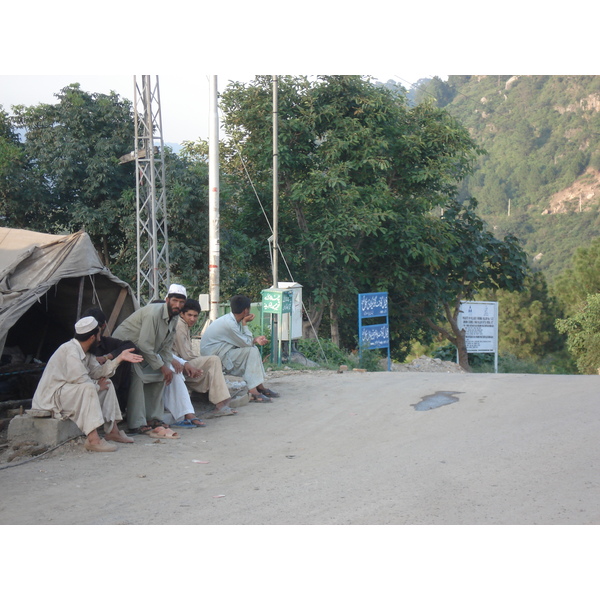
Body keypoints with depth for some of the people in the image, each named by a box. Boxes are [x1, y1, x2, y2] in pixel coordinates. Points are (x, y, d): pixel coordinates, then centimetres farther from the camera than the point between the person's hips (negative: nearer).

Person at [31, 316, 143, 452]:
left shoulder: (86, 352, 10)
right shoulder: (70, 350, -23)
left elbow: (98, 372, 6)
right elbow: (81, 379, -31)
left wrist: (120, 358, 1)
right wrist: (97, 386, -14)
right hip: (51, 397, -11)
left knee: (107, 385, 10)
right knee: (88, 388, -34)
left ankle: (112, 430, 9)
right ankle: (93, 439, -39)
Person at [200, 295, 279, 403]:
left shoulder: (232, 320, 6)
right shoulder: (229, 323, -24)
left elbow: (245, 341, 13)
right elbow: (246, 343, -17)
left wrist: (255, 340, -2)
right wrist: (245, 323, -11)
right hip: (213, 356, -10)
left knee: (253, 349, 6)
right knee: (250, 351, -17)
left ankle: (259, 387, 5)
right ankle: (253, 391, -18)